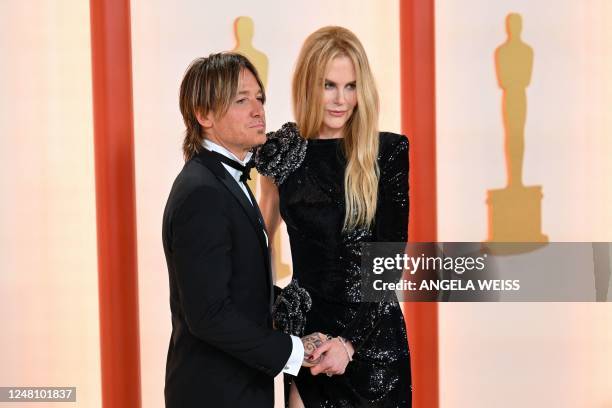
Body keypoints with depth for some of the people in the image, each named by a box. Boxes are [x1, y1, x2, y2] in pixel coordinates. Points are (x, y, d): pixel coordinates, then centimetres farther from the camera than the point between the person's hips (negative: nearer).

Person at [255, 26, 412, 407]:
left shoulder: (389, 151, -6)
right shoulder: (281, 151, 0)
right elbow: (264, 231, 15)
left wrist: (350, 340, -13)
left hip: (372, 334, -1)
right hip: (305, 328, 2)